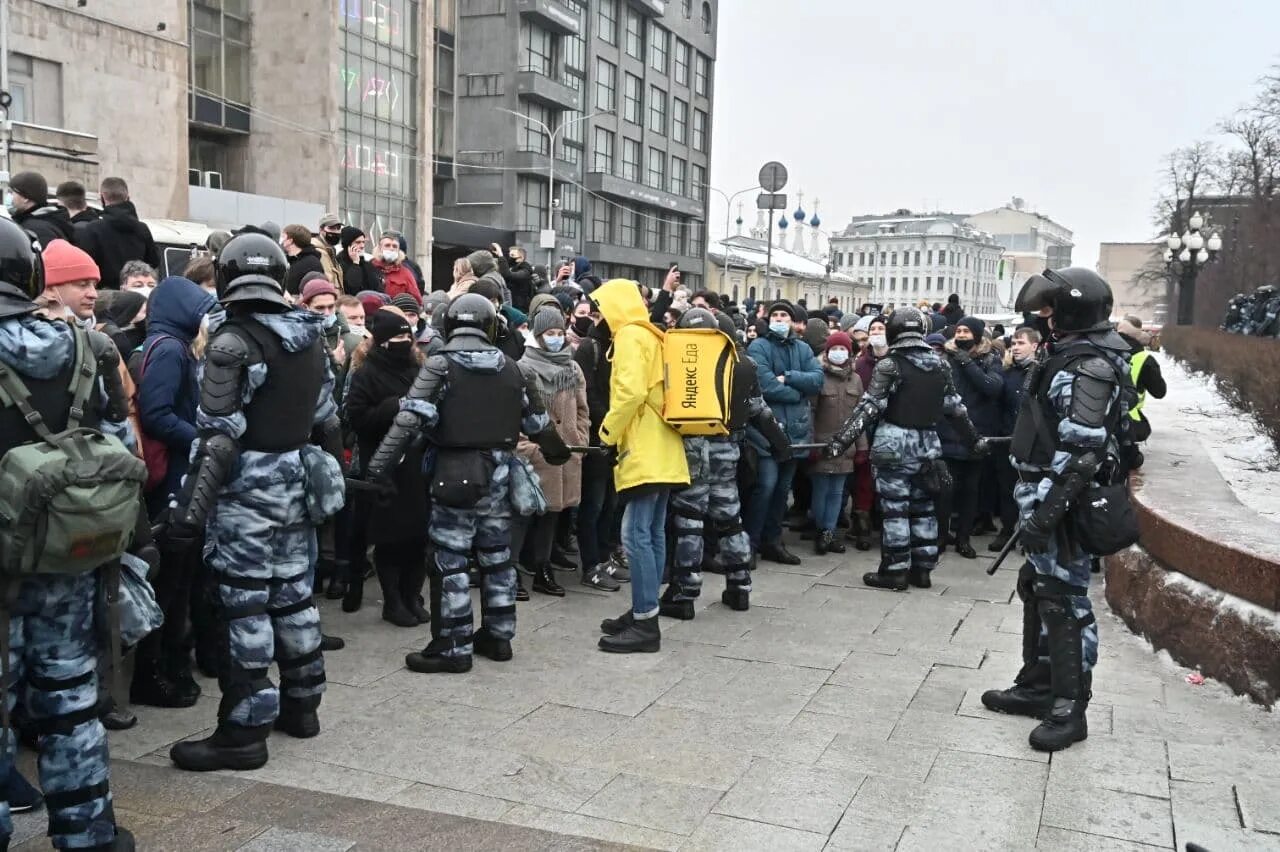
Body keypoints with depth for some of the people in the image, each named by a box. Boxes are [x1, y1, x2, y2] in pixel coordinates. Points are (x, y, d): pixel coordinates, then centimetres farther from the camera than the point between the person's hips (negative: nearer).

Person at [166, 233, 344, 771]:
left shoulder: (233, 341, -15)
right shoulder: (310, 336, 8)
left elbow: (218, 436, -20)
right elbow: (326, 418, 14)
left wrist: (189, 509, -19)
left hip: (248, 488, -8)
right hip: (298, 480, 8)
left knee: (244, 606, -3)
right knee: (293, 595, 16)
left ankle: (244, 731, 3)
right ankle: (301, 705, 27)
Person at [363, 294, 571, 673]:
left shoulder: (440, 365, -8)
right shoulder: (508, 367, 7)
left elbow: (410, 420, -17)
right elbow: (536, 417, 17)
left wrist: (378, 467, -18)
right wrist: (557, 451, 34)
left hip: (456, 471, -5)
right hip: (498, 471, 6)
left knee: (449, 560, 0)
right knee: (496, 555, 16)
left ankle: (453, 648, 3)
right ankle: (498, 635, 25)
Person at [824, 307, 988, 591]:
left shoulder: (890, 364, -9)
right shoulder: (939, 364, 7)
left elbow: (870, 407, -16)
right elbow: (955, 407, 14)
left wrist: (842, 439, -17)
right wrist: (975, 439, 25)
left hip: (895, 445, -5)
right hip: (927, 444, 5)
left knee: (895, 509, 0)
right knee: (923, 508, 13)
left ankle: (895, 571, 3)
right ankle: (922, 569, 19)